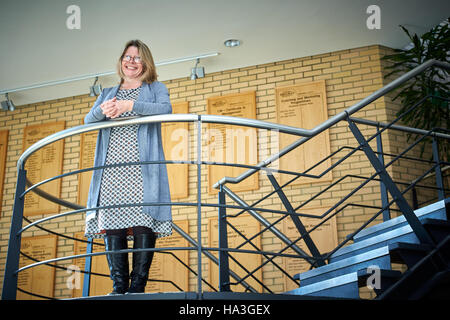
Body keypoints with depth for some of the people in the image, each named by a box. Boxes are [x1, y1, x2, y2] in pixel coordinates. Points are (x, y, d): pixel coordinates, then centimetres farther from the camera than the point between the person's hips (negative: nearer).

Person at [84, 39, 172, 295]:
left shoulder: (155, 88, 17)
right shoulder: (108, 93, 28)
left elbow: (166, 109, -5)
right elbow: (88, 120, 13)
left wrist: (130, 105, -16)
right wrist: (102, 110, -11)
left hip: (143, 166, -3)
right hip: (111, 167, 3)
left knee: (143, 223, -13)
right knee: (112, 225, -7)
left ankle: (138, 285, -13)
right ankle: (119, 287, -7)